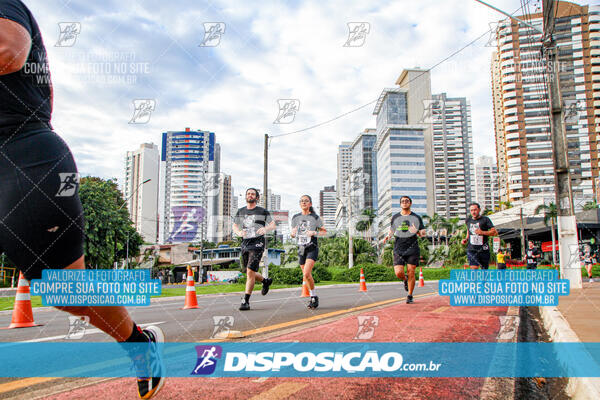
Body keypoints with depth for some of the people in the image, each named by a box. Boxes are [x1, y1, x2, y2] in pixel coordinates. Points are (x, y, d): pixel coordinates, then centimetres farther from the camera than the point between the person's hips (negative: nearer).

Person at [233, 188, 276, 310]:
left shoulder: (263, 211, 3)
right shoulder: (240, 211, 14)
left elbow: (273, 225, 2)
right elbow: (234, 226, 15)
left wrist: (265, 229, -20)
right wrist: (238, 232, -9)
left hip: (257, 243, -5)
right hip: (245, 244, 5)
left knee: (250, 272, -15)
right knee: (249, 273, 13)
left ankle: (246, 301, -11)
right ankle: (266, 281, 42)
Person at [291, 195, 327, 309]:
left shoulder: (315, 218, -4)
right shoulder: (295, 217, 7)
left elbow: (324, 231, 5)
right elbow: (293, 234, 15)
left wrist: (314, 233, -14)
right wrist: (293, 233, -9)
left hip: (312, 249, -4)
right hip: (301, 248, 4)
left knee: (306, 274, -19)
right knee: (307, 276, 9)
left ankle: (314, 296, -1)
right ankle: (313, 297, 26)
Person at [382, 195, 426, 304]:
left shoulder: (416, 217, 6)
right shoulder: (395, 217, 12)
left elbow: (423, 233, 5)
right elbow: (392, 230, 23)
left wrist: (417, 231, -17)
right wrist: (388, 236, 1)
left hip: (412, 248, -1)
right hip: (398, 249, 1)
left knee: (411, 272, -4)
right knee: (398, 273, -10)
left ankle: (410, 296, 11)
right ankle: (405, 280, 26)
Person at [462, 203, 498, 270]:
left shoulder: (485, 219, -2)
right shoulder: (468, 220, 11)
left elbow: (495, 232, -6)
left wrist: (482, 232, -18)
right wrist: (466, 239, 12)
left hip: (483, 249, -1)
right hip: (471, 249, 1)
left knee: (484, 269, 7)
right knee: (474, 268, -16)